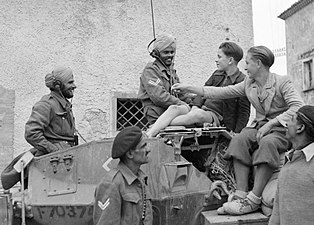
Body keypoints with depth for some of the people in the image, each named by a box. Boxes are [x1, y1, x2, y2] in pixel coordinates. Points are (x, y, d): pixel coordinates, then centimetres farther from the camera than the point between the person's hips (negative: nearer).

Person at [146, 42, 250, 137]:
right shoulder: (217, 74, 18)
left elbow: (244, 112, -6)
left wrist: (235, 134, -14)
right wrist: (195, 106, -3)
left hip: (216, 116, -7)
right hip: (201, 108, 7)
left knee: (198, 114, -39)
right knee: (173, 108, -19)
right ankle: (148, 135, -32)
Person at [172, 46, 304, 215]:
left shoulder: (282, 82, -9)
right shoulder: (249, 83, 9)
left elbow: (299, 107, -19)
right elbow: (222, 92, 8)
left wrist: (272, 123, -27)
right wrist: (189, 88, 4)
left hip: (282, 129, -5)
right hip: (259, 126, 5)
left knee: (267, 142, -37)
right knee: (239, 139, -25)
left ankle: (253, 200, -35)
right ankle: (241, 195, -29)